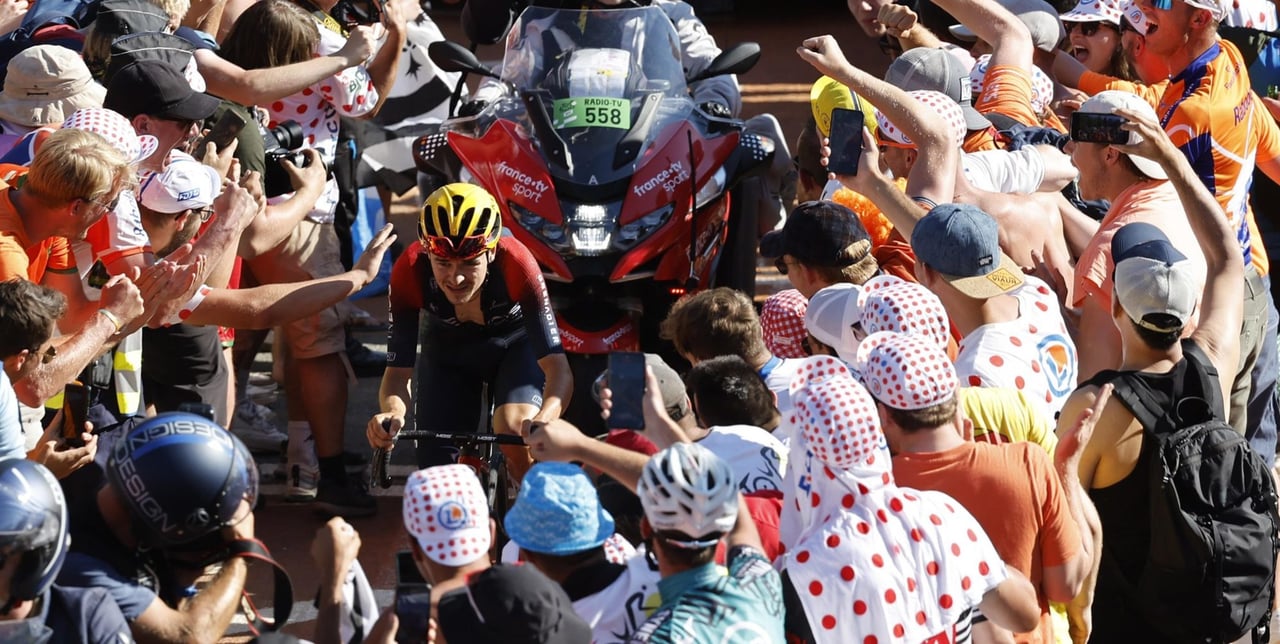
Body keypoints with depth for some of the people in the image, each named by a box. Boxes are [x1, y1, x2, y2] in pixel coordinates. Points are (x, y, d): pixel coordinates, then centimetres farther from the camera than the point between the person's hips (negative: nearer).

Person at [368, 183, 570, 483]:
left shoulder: (515, 264, -39)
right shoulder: (410, 272, -34)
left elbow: (557, 367, -42)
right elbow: (398, 371, -29)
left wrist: (545, 419, -63)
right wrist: (392, 413, -53)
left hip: (514, 343, -2)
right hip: (448, 349, 2)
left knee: (513, 431, -31)